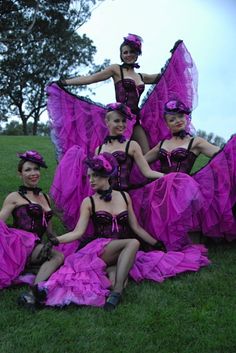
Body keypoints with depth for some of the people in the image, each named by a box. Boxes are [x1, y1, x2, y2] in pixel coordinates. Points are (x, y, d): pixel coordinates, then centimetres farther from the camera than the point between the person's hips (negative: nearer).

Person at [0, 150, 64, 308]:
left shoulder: (46, 197, 26)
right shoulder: (15, 197, 11)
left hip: (36, 246, 4)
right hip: (17, 241, -4)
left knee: (59, 256, -29)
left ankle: (34, 291, -48)